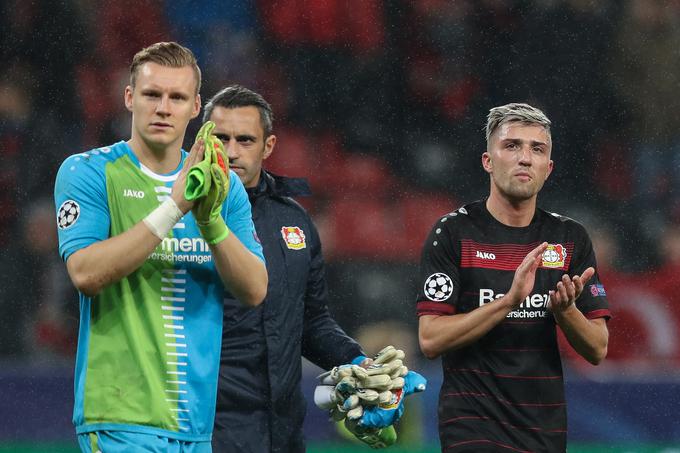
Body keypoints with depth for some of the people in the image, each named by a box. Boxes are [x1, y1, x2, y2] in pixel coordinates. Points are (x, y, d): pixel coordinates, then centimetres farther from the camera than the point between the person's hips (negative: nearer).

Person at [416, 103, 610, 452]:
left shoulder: (571, 237, 7)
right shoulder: (453, 233, -4)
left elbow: (597, 350, 6)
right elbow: (431, 340, -12)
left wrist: (564, 308, -14)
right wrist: (510, 300, -20)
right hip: (473, 423, -4)